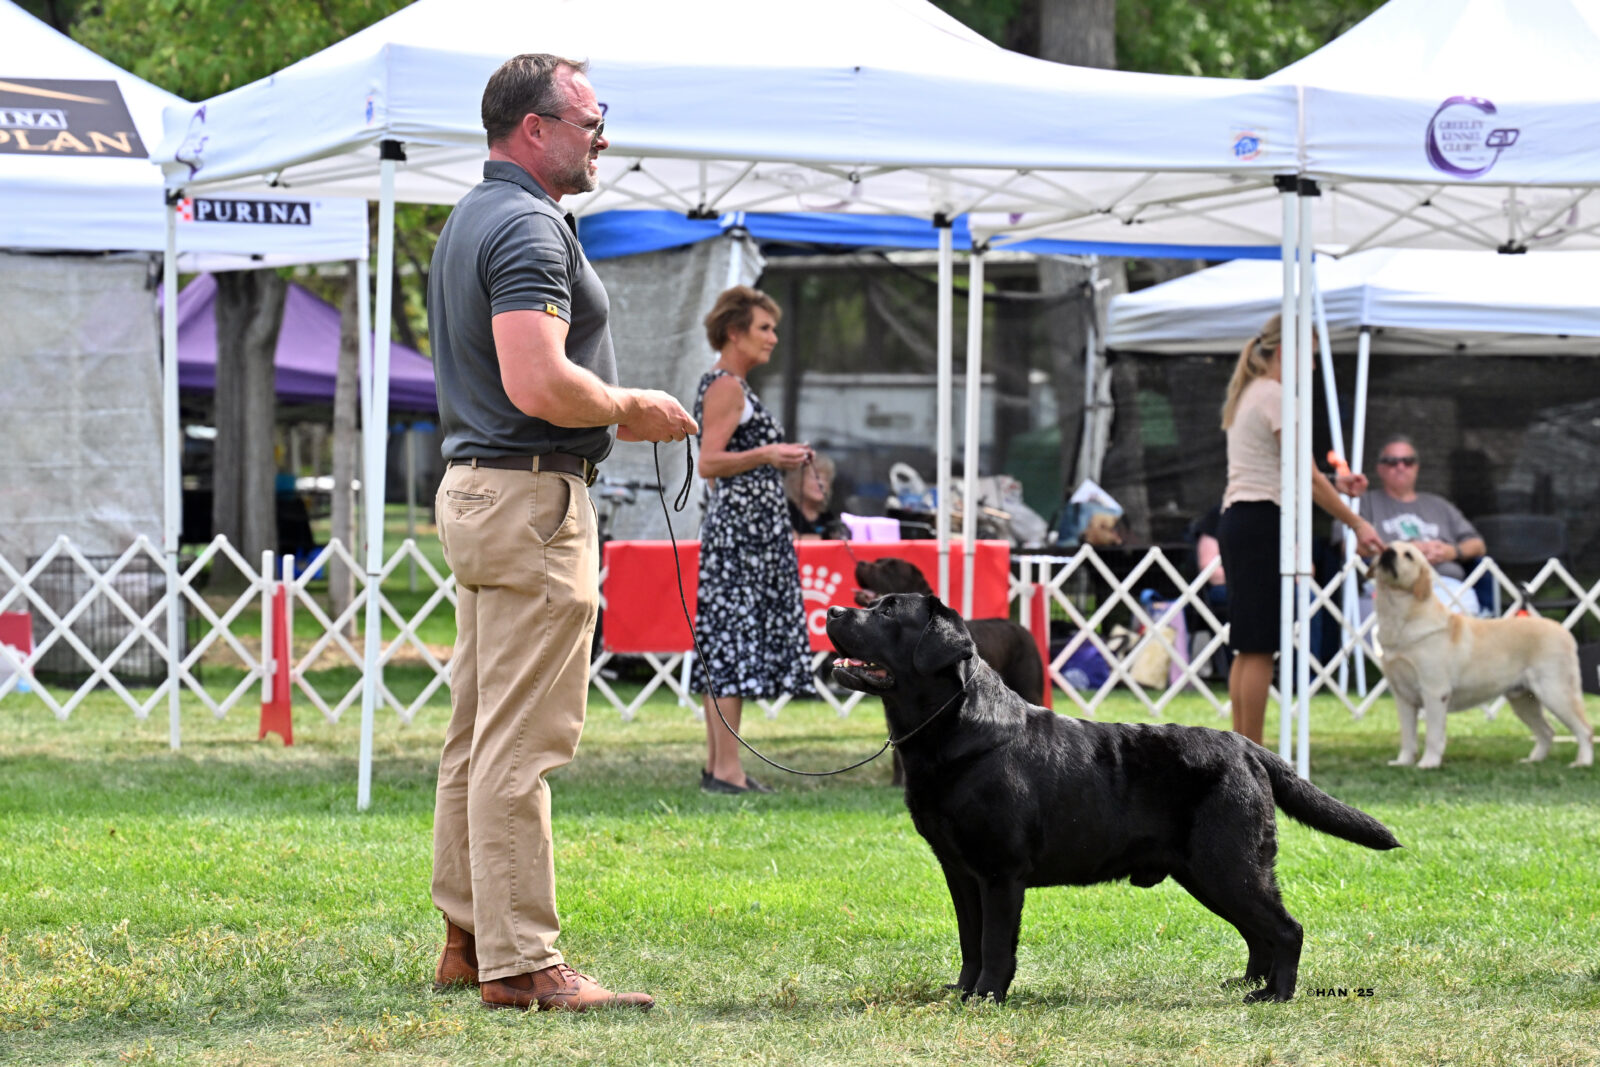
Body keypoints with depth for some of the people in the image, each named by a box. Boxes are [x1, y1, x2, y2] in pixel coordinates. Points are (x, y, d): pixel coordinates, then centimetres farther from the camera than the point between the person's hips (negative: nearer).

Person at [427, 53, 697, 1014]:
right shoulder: (529, 229, -16)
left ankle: (470, 940, 19)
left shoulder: (472, 220, 17)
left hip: (478, 490, 11)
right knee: (523, 743, -10)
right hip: (532, 498, -11)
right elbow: (539, 384, -27)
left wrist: (614, 410, 19)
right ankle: (521, 962, -10)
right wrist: (630, 409, -11)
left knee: (479, 735, 13)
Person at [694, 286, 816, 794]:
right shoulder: (726, 386, -11)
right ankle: (726, 769, -12)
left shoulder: (727, 385, 19)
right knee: (735, 642, -11)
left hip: (744, 527, 11)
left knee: (725, 653, 10)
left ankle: (717, 765, 12)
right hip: (739, 527, -11)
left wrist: (778, 460, 22)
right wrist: (764, 455, -27)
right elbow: (708, 464, -18)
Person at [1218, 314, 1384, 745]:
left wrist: (1334, 483, 16)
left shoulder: (1250, 395, 20)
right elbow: (1306, 477, -14)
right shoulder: (1275, 397, -11)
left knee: (1248, 648, 10)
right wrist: (1357, 524, -10)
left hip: (1236, 518, 10)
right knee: (1259, 648, -8)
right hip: (1262, 522, -10)